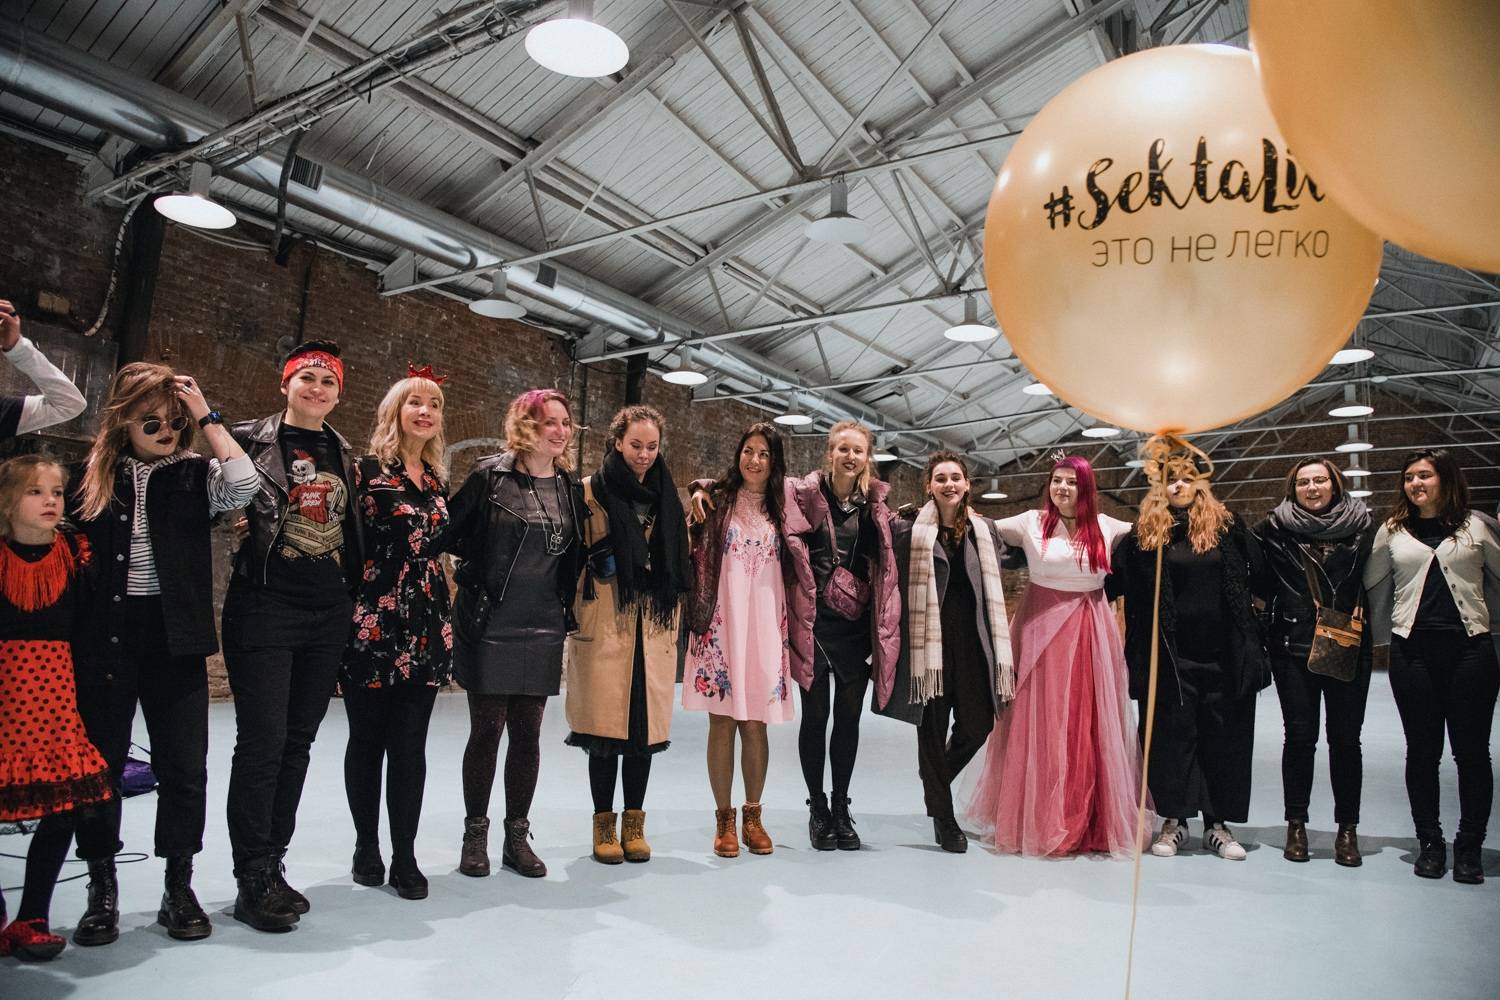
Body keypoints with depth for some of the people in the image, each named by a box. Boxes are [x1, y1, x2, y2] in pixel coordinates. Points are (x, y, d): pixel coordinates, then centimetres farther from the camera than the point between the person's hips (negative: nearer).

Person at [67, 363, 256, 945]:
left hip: (174, 636, 0)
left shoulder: (196, 475, 3)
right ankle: (102, 892, 23)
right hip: (103, 636, 1)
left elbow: (244, 486, -17)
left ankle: (179, 889, 20)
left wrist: (208, 418, -10)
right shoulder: (91, 475, 5)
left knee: (184, 766, 4)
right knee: (100, 762, 8)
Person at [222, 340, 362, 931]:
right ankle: (252, 882, 8)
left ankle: (272, 865, 22)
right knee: (262, 743, -4)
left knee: (297, 743, 10)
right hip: (265, 609, -5)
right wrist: (239, 522, -18)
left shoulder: (345, 455, 14)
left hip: (328, 615, 5)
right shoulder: (250, 439, 0)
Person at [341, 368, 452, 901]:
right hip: (374, 623, -4)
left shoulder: (439, 480, 13)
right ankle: (366, 847, 24)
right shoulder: (366, 471, -3)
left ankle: (404, 857, 15)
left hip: (426, 626, 4)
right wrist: (350, 614, -10)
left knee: (410, 744, 6)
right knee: (367, 739, 8)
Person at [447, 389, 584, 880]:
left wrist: (565, 606, 6)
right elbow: (448, 533, -4)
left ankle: (517, 836, 21)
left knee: (527, 734, 8)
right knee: (486, 730, 4)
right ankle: (475, 835, 20)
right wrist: (482, 567, -5)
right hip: (490, 627, -3)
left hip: (543, 629, 4)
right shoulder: (489, 476, -5)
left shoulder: (571, 487, 8)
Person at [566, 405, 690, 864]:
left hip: (654, 624, 4)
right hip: (606, 623, -3)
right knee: (607, 720, -1)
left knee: (646, 720, 4)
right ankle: (604, 825, 13)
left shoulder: (666, 495, 14)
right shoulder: (592, 491, 1)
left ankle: (634, 824, 17)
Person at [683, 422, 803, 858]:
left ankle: (753, 815, 19)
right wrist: (694, 509, -12)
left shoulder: (782, 507, 11)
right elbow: (693, 552, 1)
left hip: (764, 625, 2)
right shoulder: (716, 499, 3)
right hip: (722, 622, -2)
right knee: (722, 721, 1)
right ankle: (723, 819, 14)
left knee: (756, 722, 6)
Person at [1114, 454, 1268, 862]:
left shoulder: (1227, 526, 5)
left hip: (1224, 655, 2)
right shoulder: (1144, 533, 1)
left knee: (1225, 738, 8)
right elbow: (1116, 580, 1)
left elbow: (1257, 572, 8)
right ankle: (1173, 820, 18)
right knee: (1171, 736, 4)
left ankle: (1218, 823, 22)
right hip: (1170, 656, -1)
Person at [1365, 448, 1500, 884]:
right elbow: (1376, 587, 14)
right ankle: (1429, 841, 18)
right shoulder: (1393, 531, 8)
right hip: (1413, 651, 1)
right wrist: (1381, 640, 16)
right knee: (1422, 751, 6)